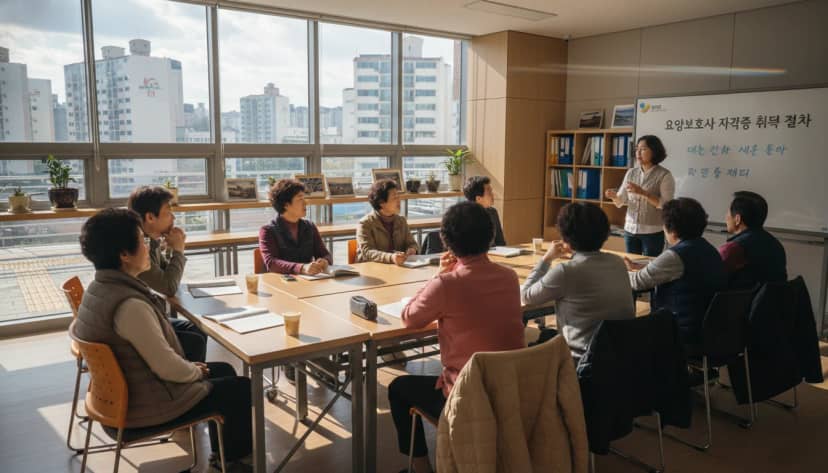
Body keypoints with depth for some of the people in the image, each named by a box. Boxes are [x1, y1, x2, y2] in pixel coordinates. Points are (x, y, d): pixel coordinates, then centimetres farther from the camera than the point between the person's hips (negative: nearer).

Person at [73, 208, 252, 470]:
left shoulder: (99, 288, -1)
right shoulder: (130, 305, -32)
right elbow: (168, 368, -29)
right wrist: (197, 372, -5)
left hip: (126, 387, 10)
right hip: (145, 402, -10)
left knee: (223, 371, 19)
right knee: (241, 389, 3)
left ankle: (222, 451, 33)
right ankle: (235, 456, 28)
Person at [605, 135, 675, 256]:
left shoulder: (664, 175, -6)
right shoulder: (631, 173, 8)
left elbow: (666, 205, -16)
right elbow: (620, 202, 9)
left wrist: (642, 192, -22)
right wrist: (614, 196, -13)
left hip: (653, 232, -4)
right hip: (630, 230, 4)